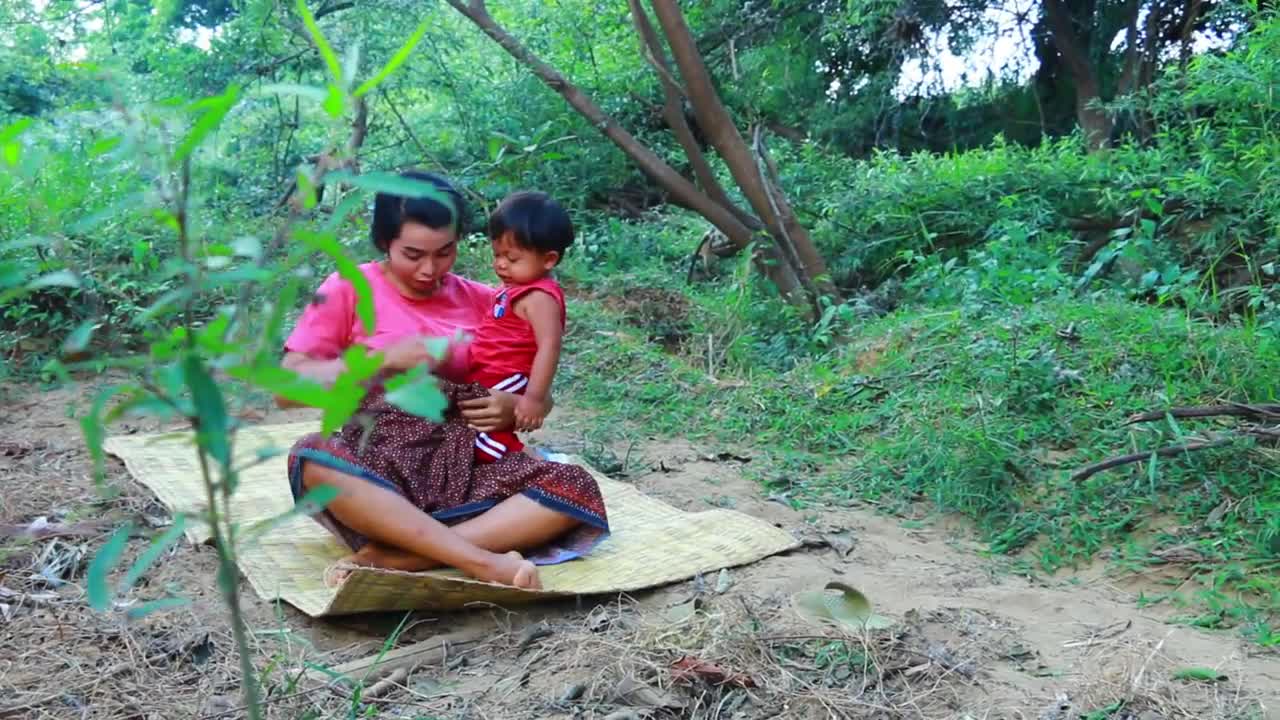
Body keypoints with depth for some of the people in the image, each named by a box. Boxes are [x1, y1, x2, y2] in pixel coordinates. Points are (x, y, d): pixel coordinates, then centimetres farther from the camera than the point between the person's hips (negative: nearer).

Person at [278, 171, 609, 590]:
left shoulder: (479, 300, 12)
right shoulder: (349, 289, 4)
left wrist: (515, 407, -6)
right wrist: (383, 359, -13)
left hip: (460, 467, 3)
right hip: (376, 467, -3)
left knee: (577, 490, -22)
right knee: (313, 460, -36)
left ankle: (394, 558, -31)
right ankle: (482, 562, -37)